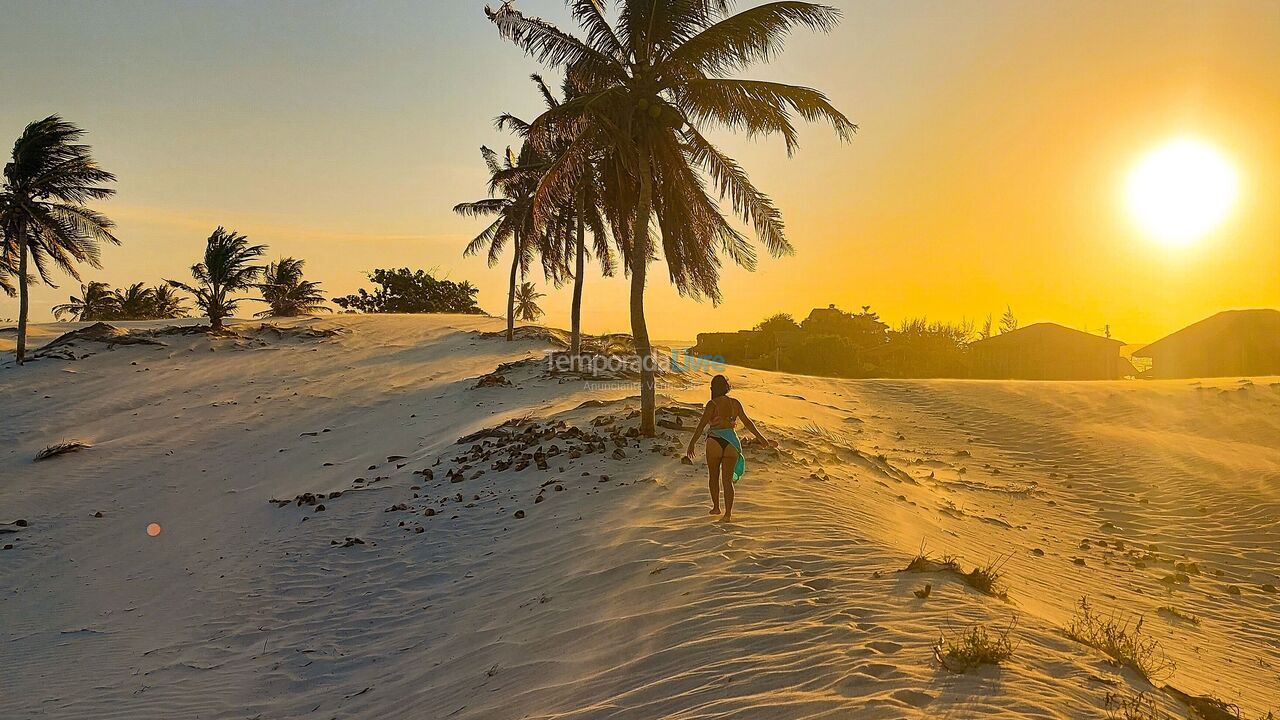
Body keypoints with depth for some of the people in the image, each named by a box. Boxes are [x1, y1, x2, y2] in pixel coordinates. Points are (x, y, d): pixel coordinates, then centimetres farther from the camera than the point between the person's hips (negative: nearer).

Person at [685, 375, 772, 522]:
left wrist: (692, 443, -16)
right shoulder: (735, 403, 4)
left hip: (715, 442, -3)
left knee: (713, 476, 18)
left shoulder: (713, 404, -9)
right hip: (731, 443, 3)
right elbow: (747, 422, 11)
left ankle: (716, 507, 31)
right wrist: (761, 438, 21)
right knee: (728, 479, 5)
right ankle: (728, 514, -4)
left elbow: (702, 424, -15)